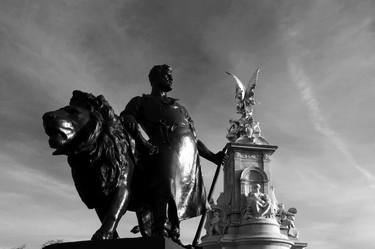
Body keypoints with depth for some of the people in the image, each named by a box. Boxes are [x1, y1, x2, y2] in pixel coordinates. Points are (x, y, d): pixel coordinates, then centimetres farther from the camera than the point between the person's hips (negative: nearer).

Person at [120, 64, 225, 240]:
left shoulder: (179, 106, 39)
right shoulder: (141, 101, 24)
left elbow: (195, 138, 35)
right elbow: (127, 119, 2)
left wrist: (212, 157, 22)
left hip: (189, 151, 5)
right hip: (164, 147, -5)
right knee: (165, 183, -26)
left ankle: (174, 232, -9)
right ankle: (158, 231, -26)